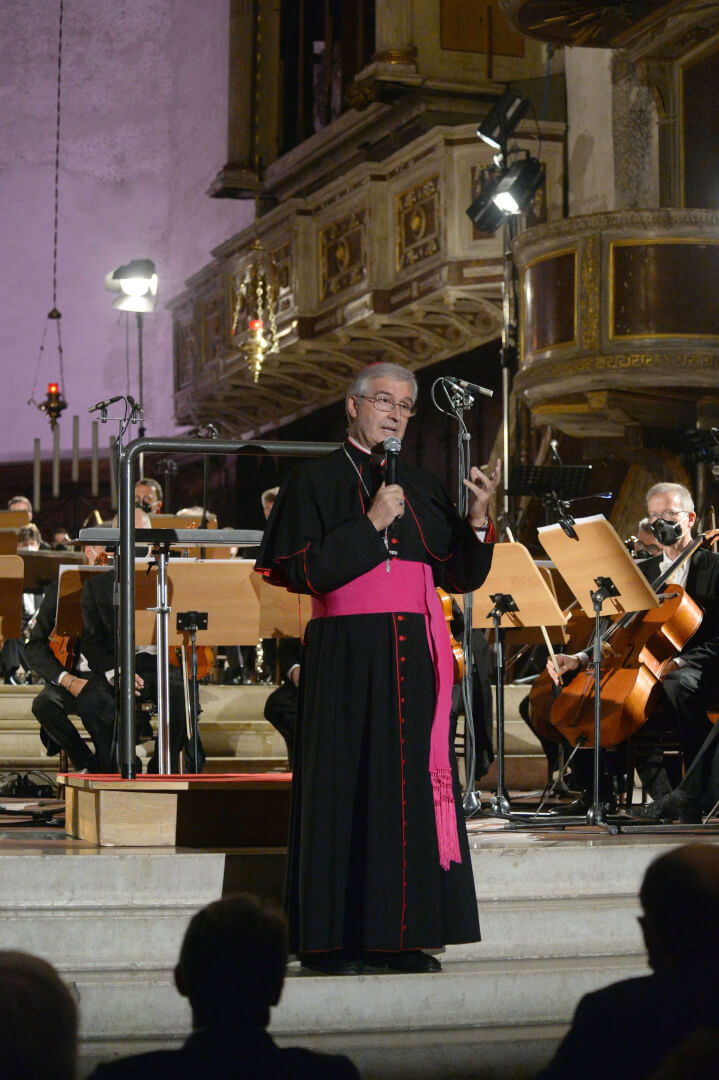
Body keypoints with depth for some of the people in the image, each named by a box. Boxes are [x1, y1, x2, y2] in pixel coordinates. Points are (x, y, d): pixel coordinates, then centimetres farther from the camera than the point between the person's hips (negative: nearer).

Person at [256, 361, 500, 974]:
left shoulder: (422, 487, 16)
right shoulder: (317, 481, 2)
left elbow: (460, 576, 11)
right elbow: (303, 570, -9)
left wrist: (478, 515, -4)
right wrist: (371, 525, -12)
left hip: (414, 654, 5)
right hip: (346, 654, -5)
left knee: (410, 784, 3)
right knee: (345, 782, -6)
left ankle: (396, 934, 9)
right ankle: (331, 937, -1)